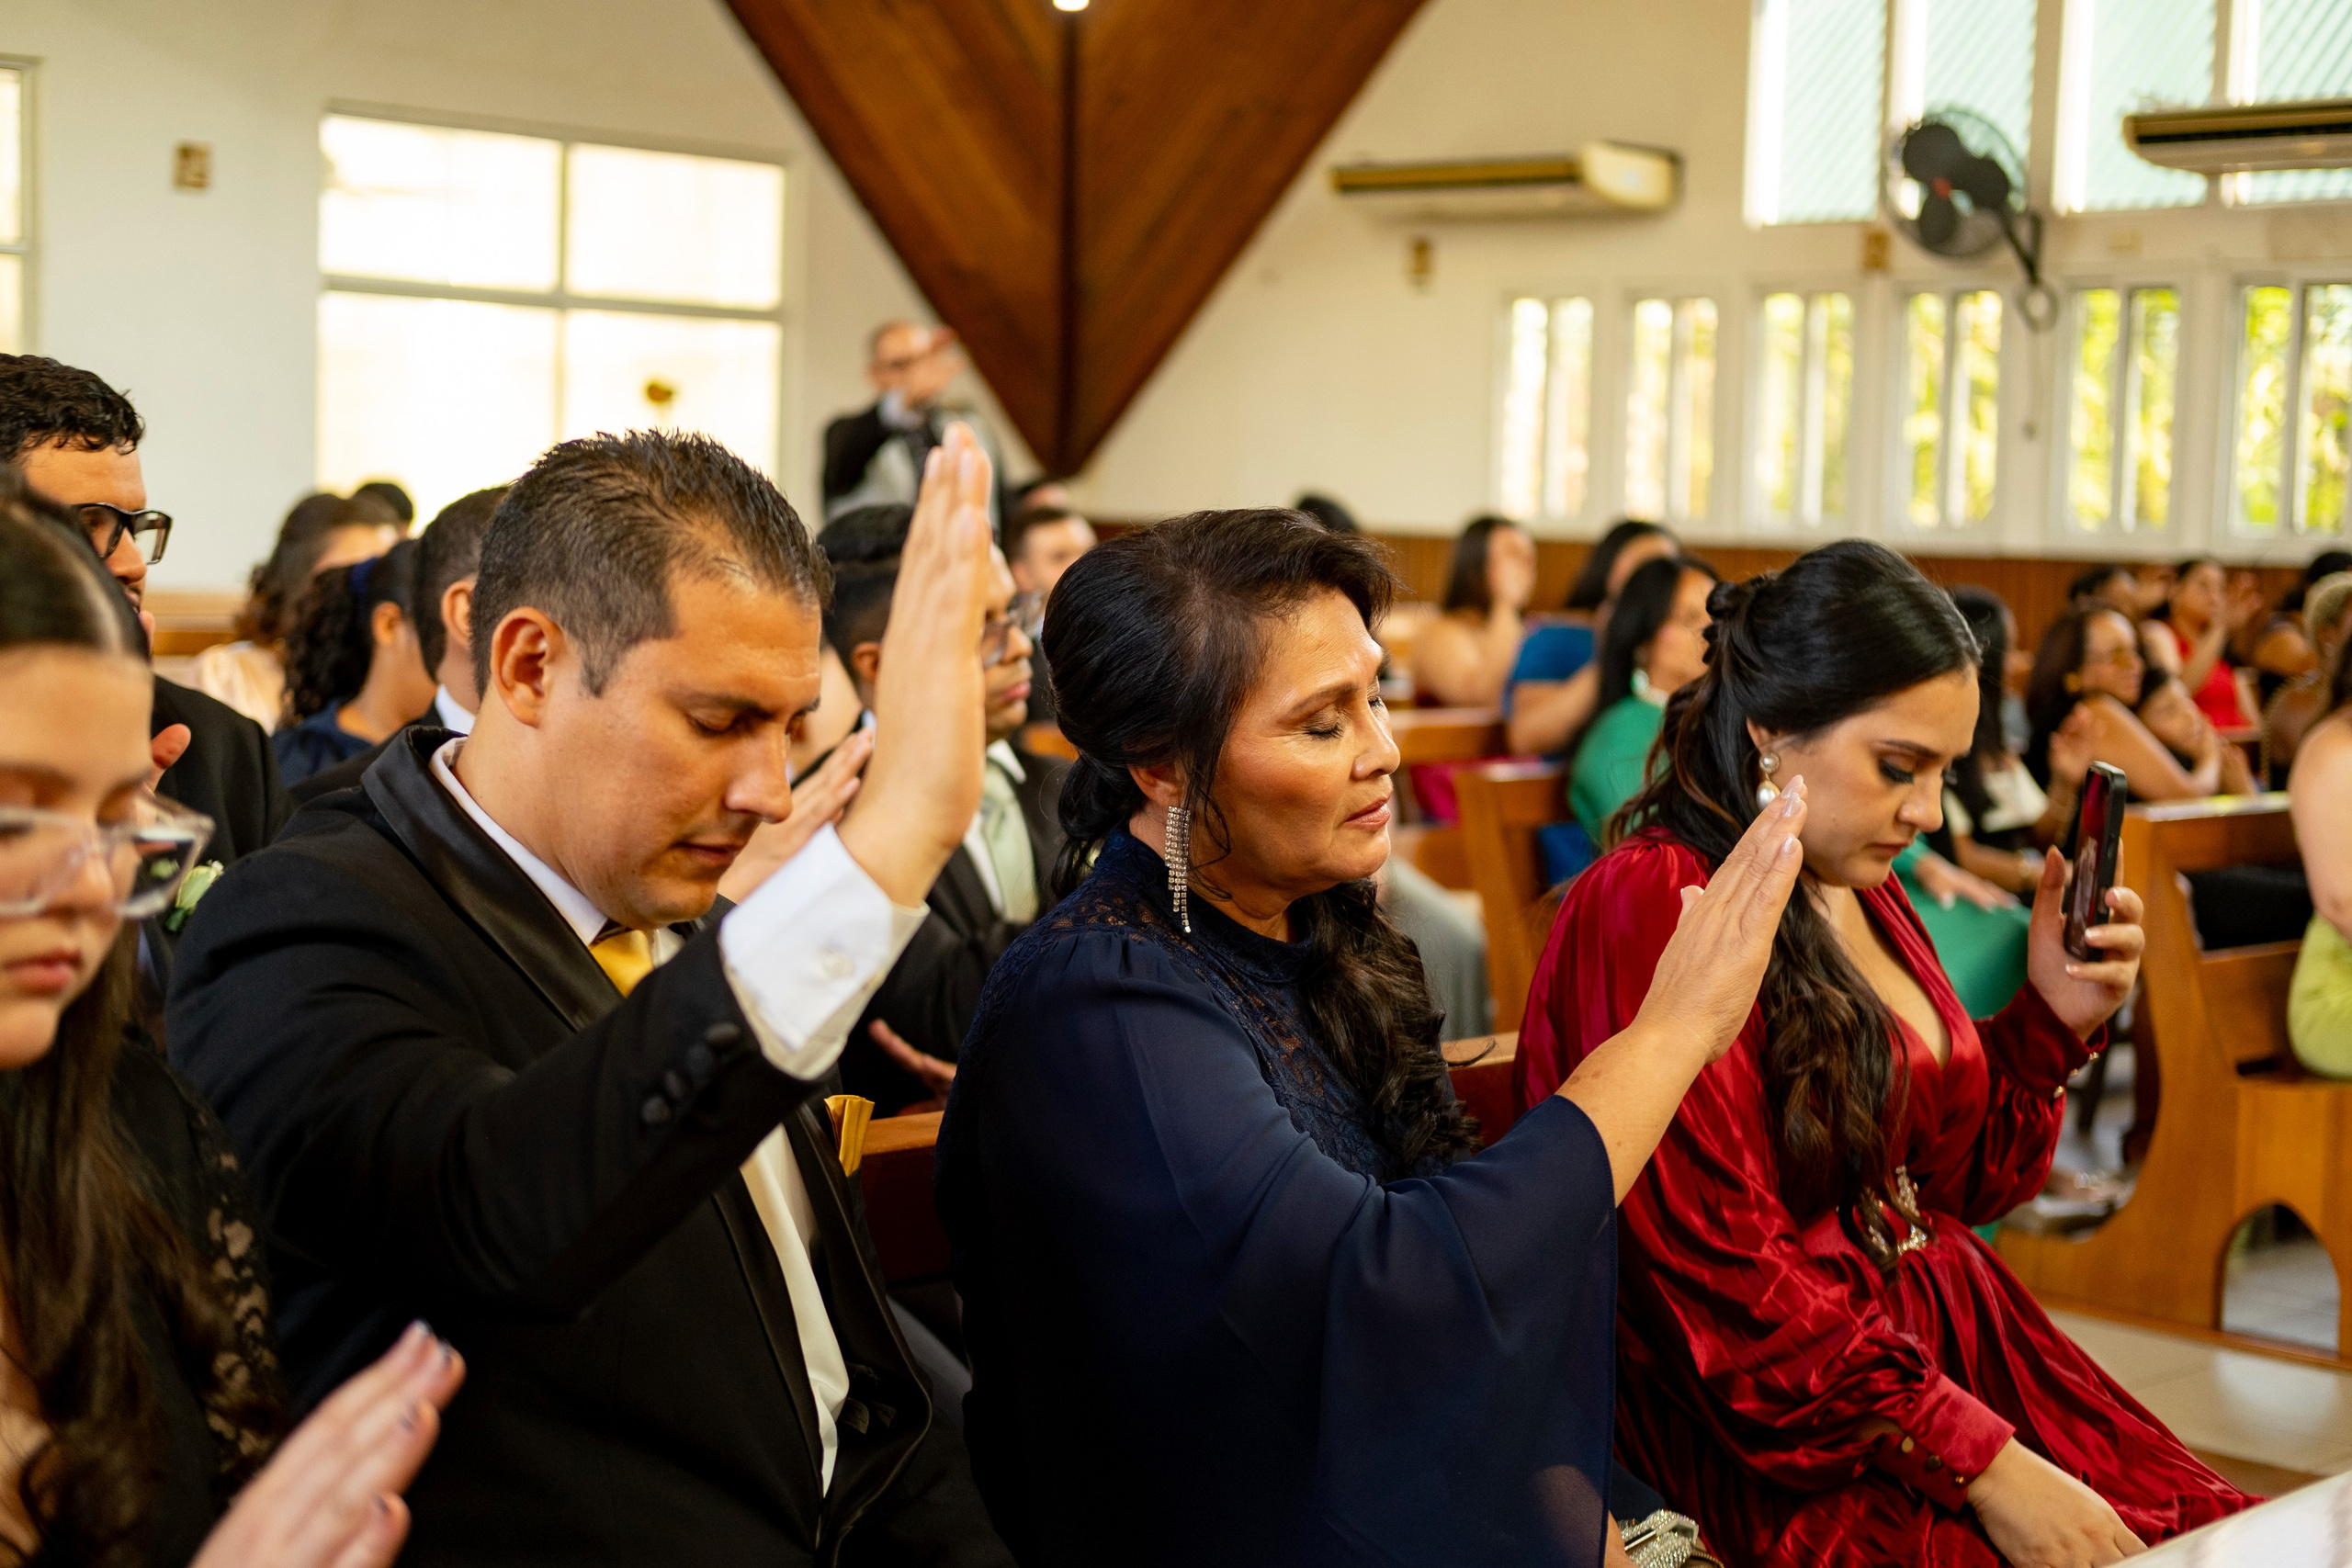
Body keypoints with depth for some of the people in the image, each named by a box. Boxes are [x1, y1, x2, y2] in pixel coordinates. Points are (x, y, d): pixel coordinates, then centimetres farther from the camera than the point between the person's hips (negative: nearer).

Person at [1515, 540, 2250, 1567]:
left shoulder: (1865, 899, 13)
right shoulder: (1647, 910, -14)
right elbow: (1725, 1274, -19)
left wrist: (2056, 1015, 6)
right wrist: (1981, 1462, -19)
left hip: (1954, 1349, 8)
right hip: (1783, 1441, -8)